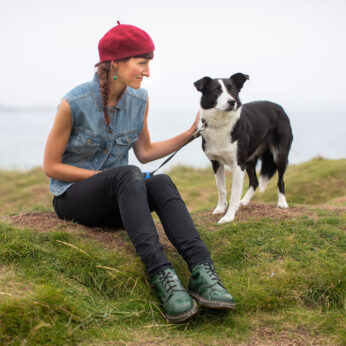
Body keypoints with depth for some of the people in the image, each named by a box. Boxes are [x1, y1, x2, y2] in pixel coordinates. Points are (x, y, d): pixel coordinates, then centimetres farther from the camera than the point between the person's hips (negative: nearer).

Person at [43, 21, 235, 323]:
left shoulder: (139, 100, 0)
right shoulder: (74, 103, -16)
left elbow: (144, 152, 12)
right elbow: (51, 166, -9)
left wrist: (190, 134, 3)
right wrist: (104, 175, -15)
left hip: (116, 202, 5)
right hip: (72, 197, -4)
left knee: (161, 183, -30)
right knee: (128, 175, -36)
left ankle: (202, 271, -47)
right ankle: (161, 274, -49)